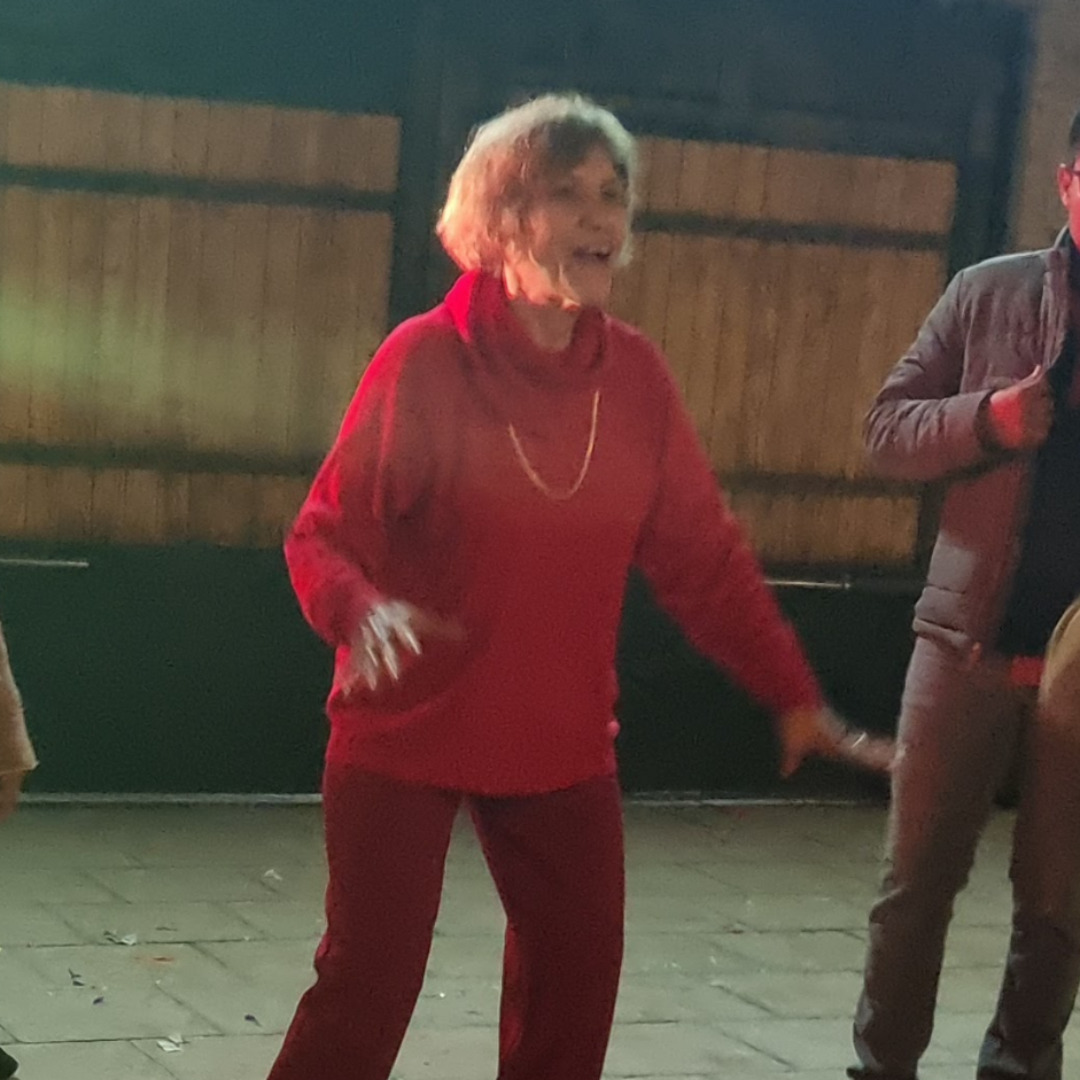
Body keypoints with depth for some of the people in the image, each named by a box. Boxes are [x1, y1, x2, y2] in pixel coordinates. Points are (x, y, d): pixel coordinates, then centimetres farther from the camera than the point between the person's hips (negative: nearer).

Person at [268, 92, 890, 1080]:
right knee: (370, 983, -3)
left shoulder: (634, 374, 0)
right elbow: (325, 532, -13)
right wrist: (363, 611, -34)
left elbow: (703, 552, 5)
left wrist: (789, 692, 3)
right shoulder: (426, 358, -13)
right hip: (405, 732, -4)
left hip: (562, 740, 4)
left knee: (577, 972, 8)